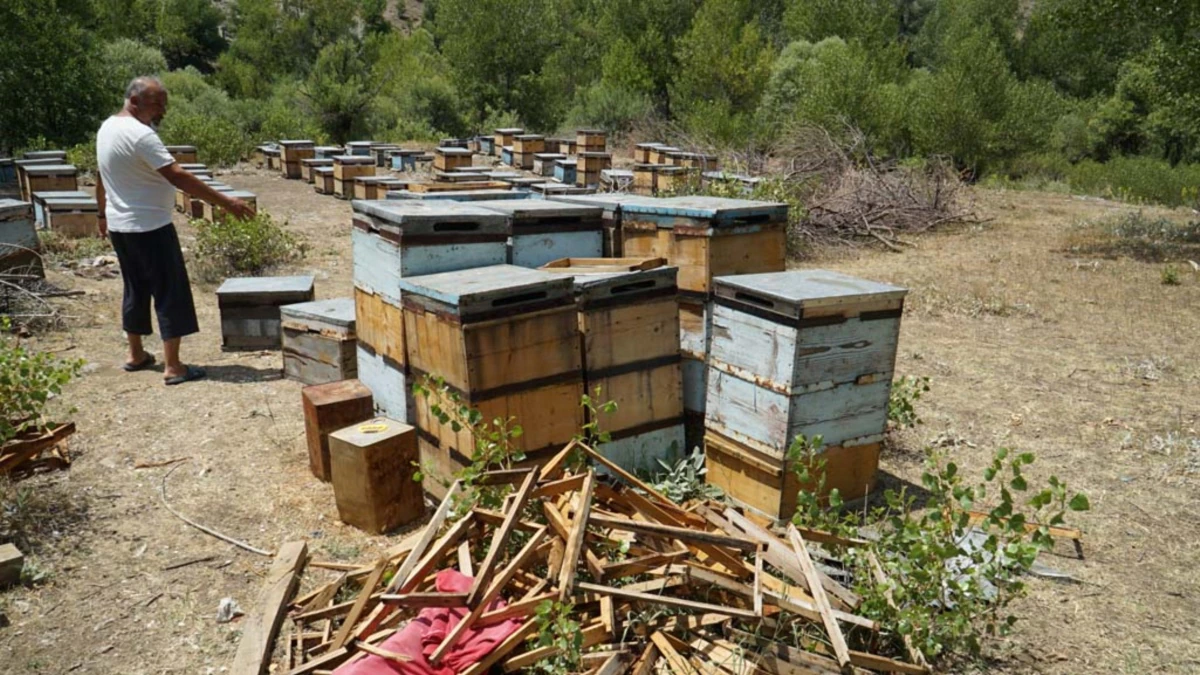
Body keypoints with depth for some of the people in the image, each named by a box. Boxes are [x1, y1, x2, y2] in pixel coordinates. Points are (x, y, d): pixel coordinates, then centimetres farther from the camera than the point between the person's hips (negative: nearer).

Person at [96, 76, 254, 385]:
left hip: (119, 226, 9)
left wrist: (104, 213, 30)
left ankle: (136, 354, 29)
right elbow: (179, 177, -27)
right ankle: (173, 367, -2)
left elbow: (101, 177, 18)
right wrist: (226, 202, -29)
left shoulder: (107, 128, 9)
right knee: (171, 293, -3)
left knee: (136, 290, 19)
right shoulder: (140, 135, -20)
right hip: (150, 228, -9)